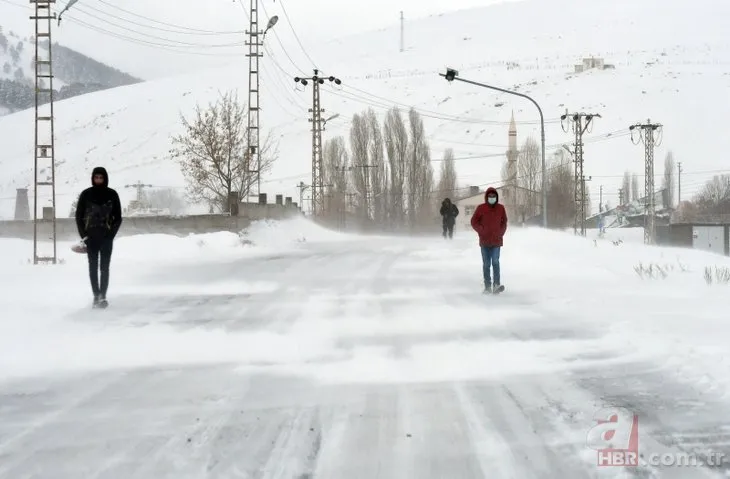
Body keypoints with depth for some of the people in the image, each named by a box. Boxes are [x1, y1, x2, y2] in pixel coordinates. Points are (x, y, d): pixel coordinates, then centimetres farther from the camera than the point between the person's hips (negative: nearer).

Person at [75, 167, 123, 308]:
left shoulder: (112, 195, 0)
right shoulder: (86, 194, 0)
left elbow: (118, 217, 4)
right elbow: (79, 216, 5)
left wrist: (111, 234, -7)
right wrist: (83, 234, -4)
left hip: (106, 237, -1)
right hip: (91, 237, 1)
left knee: (104, 267, -3)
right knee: (93, 267, 2)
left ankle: (103, 296, -3)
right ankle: (96, 295, 7)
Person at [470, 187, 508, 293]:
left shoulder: (500, 208, 4)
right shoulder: (481, 208, -2)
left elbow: (504, 222, 14)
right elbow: (474, 222, 3)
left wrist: (501, 233, 2)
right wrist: (482, 231, -6)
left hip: (497, 240, 0)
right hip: (484, 241, 0)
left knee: (495, 262, -12)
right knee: (486, 263, 4)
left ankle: (497, 285, -14)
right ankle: (487, 286, 8)